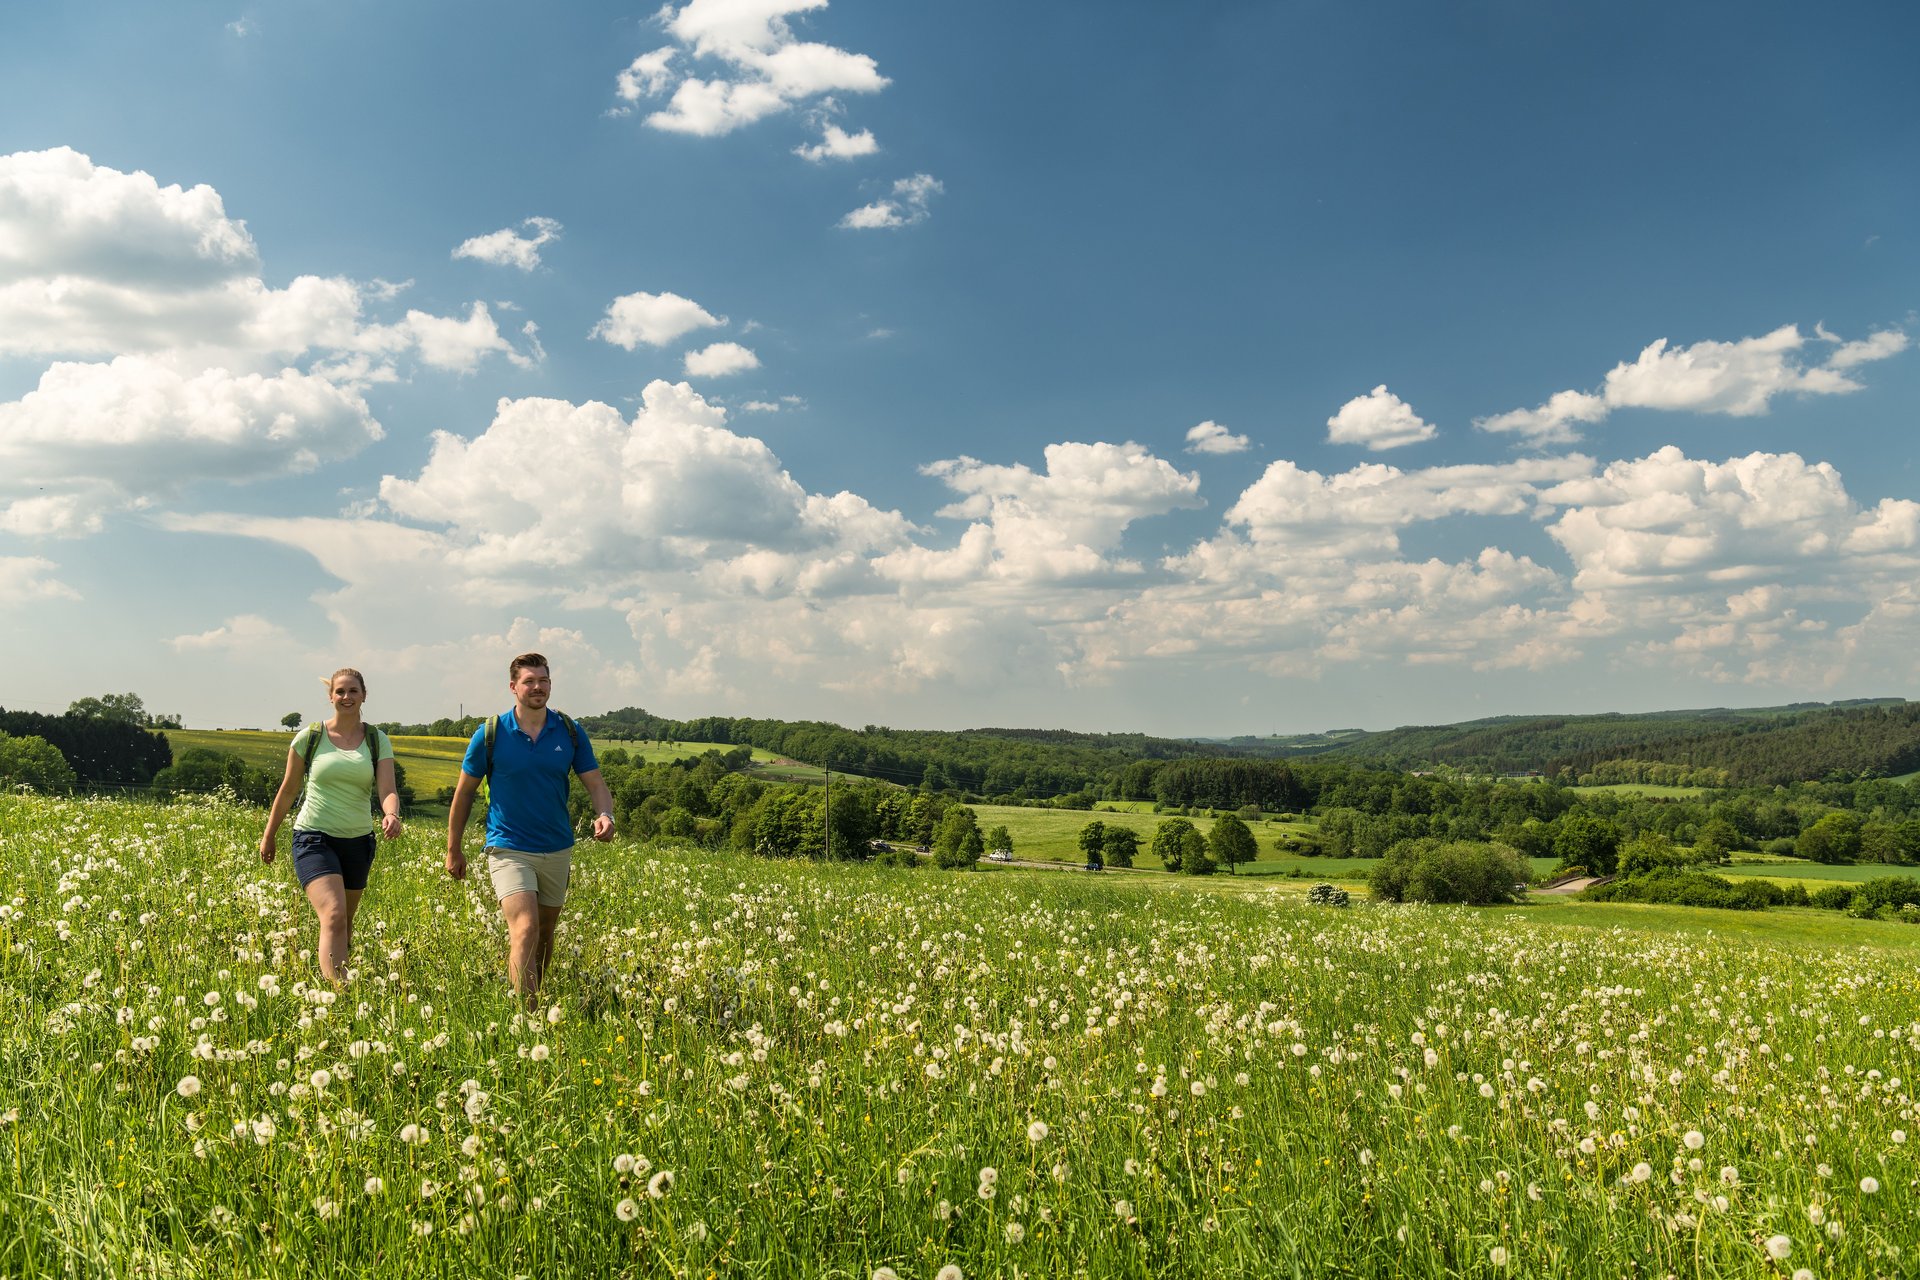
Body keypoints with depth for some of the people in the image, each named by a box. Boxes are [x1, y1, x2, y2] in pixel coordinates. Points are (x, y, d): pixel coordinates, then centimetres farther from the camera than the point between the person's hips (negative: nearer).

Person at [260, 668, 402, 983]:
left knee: (346, 925, 15)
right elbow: (288, 790, 9)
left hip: (357, 842, 3)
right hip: (314, 839, -3)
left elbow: (387, 791, -10)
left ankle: (328, 976, 35)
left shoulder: (377, 741, 2)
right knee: (333, 917, -22)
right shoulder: (309, 738, -2)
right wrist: (269, 835, 15)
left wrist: (391, 815, -32)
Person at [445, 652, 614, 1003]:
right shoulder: (491, 734, -7)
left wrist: (604, 816, -21)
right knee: (526, 930, -20)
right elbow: (464, 792, 3)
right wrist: (454, 850, 6)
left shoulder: (570, 732, 0)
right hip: (509, 850, -4)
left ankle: (535, 1001, 33)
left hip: (558, 851, 4)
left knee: (545, 938, 15)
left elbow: (596, 784, 2)